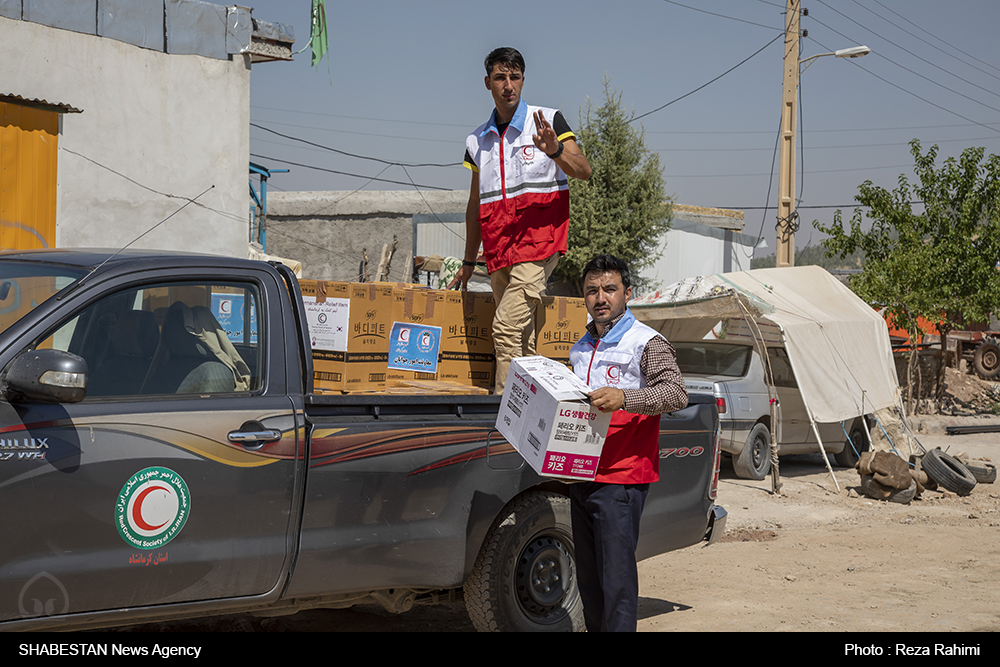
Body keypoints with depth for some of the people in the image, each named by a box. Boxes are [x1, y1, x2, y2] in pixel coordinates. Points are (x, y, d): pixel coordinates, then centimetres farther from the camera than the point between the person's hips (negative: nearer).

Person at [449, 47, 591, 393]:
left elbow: (584, 170, -10)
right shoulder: (477, 140, 14)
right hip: (499, 253, 5)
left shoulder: (548, 120, 0)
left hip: (539, 240, -5)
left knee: (507, 326, -17)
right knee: (520, 337, 6)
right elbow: (475, 205, 21)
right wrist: (468, 262, 22)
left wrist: (555, 150, -30)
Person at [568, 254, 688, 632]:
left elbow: (676, 394, -19)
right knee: (588, 579, 13)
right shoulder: (581, 348, 19)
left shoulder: (647, 343, -5)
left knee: (617, 579, -10)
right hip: (581, 476, 8)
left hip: (622, 480, -8)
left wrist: (624, 397, -33)